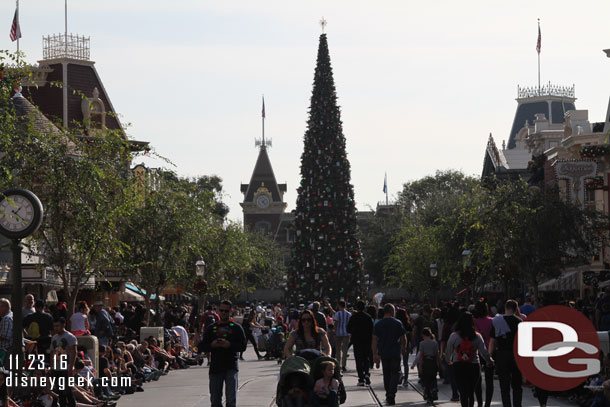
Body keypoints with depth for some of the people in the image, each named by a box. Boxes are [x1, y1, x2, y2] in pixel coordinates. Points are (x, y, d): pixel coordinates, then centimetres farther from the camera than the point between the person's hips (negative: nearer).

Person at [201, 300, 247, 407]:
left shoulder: (236, 327, 5)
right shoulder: (211, 328, 13)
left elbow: (242, 346, -2)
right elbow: (203, 346, 11)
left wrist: (229, 345, -17)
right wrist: (212, 345, -10)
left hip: (231, 366, -3)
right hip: (215, 366, 3)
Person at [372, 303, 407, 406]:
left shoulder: (378, 324, 0)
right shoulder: (398, 323, -3)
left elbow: (374, 340, -4)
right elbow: (403, 338, 3)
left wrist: (375, 354, -2)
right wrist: (404, 349, 19)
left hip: (383, 353, 2)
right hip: (396, 353, -2)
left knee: (386, 374, 15)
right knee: (395, 373, -1)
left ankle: (388, 395, 22)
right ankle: (391, 396, -17)